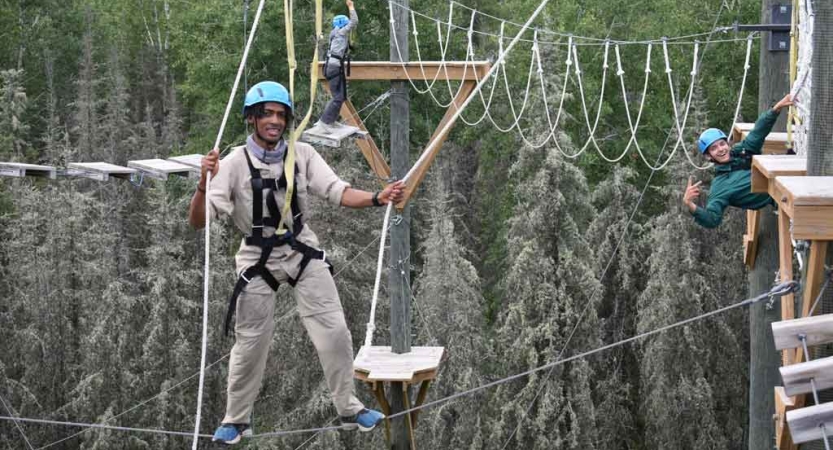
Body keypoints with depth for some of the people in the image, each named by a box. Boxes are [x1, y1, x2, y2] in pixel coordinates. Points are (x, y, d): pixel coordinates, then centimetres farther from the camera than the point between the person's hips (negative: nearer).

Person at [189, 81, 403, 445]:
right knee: (250, 342, 6)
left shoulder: (303, 155, -7)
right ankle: (236, 420, 25)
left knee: (334, 332, 1)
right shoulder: (234, 163, -16)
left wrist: (377, 198, -31)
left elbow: (337, 192, -13)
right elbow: (197, 221, -19)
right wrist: (204, 183, -38)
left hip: (303, 251, 2)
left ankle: (349, 408, 18)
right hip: (258, 258, -2)